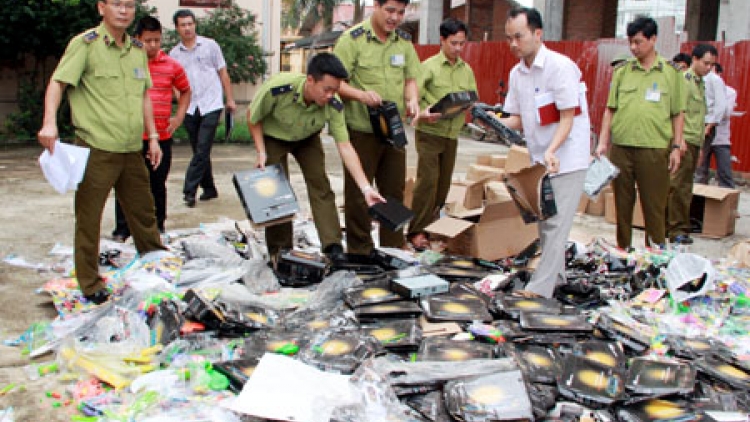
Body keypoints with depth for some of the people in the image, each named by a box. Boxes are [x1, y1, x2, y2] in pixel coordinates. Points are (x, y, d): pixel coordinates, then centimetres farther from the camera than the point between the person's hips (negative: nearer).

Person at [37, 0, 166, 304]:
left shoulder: (138, 50, 13)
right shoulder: (85, 44, -6)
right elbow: (58, 83, -11)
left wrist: (153, 136, 16)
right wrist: (49, 122, -26)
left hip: (131, 149, 6)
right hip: (96, 148, -6)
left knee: (143, 211, 17)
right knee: (89, 217, 3)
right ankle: (90, 286, 15)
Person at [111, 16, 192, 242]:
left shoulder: (172, 66, 6)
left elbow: (185, 91, 21)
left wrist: (179, 116, 9)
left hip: (162, 137, 2)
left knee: (158, 184, 11)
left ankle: (157, 227, 24)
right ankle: (122, 229, 14)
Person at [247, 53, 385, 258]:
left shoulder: (333, 106, -29)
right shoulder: (276, 89, -38)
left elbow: (345, 147, -29)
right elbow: (253, 117, -18)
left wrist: (366, 188, -35)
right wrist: (261, 152, -21)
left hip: (307, 139, 2)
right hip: (273, 137, -2)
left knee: (321, 187, -9)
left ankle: (334, 248, -8)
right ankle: (279, 253, 6)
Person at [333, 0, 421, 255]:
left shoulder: (404, 42, 10)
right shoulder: (353, 39, -8)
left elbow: (410, 79, 15)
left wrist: (412, 100, -6)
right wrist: (361, 94, -28)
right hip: (361, 130, -5)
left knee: (394, 189, 13)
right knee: (358, 192, 3)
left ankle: (394, 247, 28)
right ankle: (359, 251, 16)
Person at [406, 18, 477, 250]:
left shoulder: (467, 70, 11)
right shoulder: (429, 66, -4)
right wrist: (423, 113, -28)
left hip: (452, 133, 5)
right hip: (429, 131, -5)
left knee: (443, 182, 8)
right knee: (428, 180, -8)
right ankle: (416, 231, -1)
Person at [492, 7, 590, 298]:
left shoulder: (561, 66, -15)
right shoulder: (517, 73, 6)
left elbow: (567, 118, -17)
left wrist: (552, 151, -32)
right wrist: (496, 122, -11)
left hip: (567, 159, -7)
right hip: (540, 159, 7)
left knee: (556, 224, -9)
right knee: (544, 221, 13)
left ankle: (540, 289, -8)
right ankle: (556, 276, 27)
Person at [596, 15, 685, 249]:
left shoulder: (670, 72, 4)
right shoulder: (622, 71, 7)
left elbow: (677, 114, 6)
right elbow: (610, 109, 9)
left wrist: (676, 147, 1)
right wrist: (602, 142, 2)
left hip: (655, 149, -2)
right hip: (620, 147, 2)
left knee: (655, 207, 2)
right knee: (622, 204, 10)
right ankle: (622, 252, 23)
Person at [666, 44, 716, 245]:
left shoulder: (700, 83, 20)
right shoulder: (684, 80, -8)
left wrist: (700, 143, 22)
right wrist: (680, 140, -22)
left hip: (694, 142, 9)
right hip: (684, 140, -9)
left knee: (684, 187, 10)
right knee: (679, 186, -7)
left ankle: (675, 227, 16)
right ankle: (678, 230, -3)